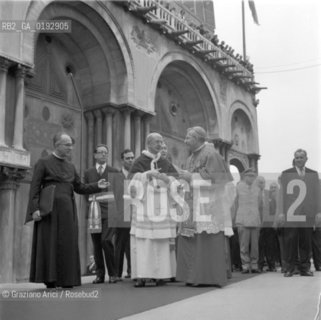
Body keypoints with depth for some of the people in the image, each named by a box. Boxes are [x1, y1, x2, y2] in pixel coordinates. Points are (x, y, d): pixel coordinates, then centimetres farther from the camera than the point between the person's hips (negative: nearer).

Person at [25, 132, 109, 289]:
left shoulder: (71, 166, 15)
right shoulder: (43, 163, -1)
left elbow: (79, 188, 15)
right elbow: (35, 187, -6)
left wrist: (97, 186, 1)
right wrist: (35, 208, -16)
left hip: (67, 210, 5)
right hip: (49, 209, -5)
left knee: (67, 243, 3)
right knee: (49, 242, -3)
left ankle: (65, 279, 9)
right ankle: (49, 278, 4)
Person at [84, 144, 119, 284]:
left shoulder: (114, 172, 7)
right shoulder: (88, 172, 12)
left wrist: (116, 210, -3)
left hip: (109, 212, -2)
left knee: (106, 241, -13)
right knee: (96, 244, 4)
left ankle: (112, 274, 0)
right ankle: (99, 274, 13)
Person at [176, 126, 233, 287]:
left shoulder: (211, 154, -8)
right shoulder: (192, 157, 19)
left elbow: (213, 179, -16)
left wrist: (191, 177, -13)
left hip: (207, 206, -9)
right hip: (193, 206, 9)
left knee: (207, 242, -6)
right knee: (189, 241, 7)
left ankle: (210, 277, 2)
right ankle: (194, 276, 13)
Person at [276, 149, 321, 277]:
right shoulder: (286, 174, 7)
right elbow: (281, 194, 3)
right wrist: (281, 213, -4)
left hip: (308, 215, 2)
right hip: (290, 215, -2)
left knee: (306, 242, 4)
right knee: (290, 241, -1)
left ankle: (305, 268, 13)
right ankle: (289, 268, 7)